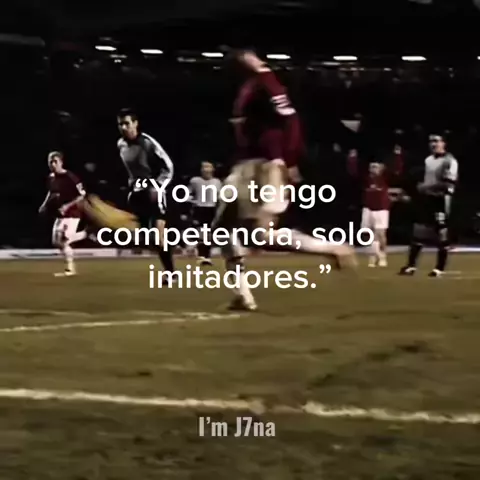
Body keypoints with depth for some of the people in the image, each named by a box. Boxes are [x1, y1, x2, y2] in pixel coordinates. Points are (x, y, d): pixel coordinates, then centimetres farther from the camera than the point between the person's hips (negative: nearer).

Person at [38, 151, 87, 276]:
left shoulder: (70, 177, -18)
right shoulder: (51, 177, 5)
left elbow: (81, 195, -15)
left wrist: (68, 206, -23)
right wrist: (45, 205, 8)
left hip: (71, 214, -8)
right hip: (60, 215, 8)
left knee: (63, 241, -14)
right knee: (56, 241, 11)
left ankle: (70, 268, 0)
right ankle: (84, 234, 26)